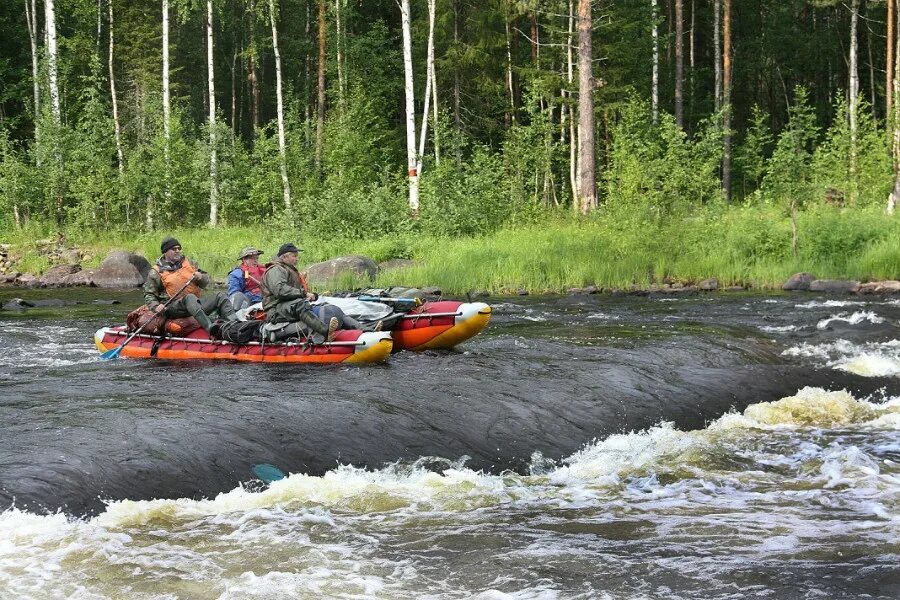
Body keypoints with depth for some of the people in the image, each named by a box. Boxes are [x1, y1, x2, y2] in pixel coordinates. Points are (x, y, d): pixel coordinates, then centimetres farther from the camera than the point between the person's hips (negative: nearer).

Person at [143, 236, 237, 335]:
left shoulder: (189, 263, 20)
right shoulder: (156, 272, 8)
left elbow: (206, 281, 20)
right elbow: (149, 294, 9)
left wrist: (200, 277, -5)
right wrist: (156, 307, -12)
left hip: (197, 303, 5)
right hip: (174, 307, -5)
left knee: (220, 296, -15)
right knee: (190, 298, -38)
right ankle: (211, 329, -59)